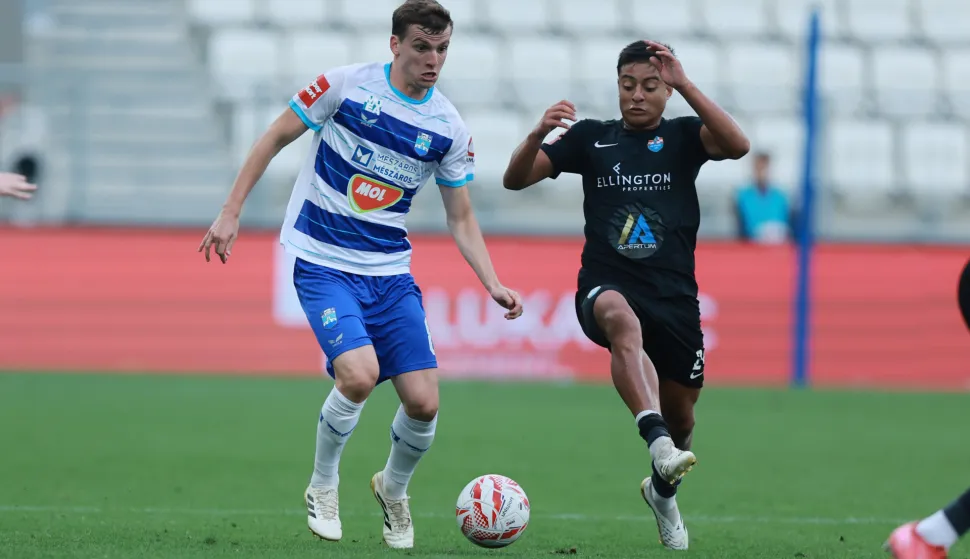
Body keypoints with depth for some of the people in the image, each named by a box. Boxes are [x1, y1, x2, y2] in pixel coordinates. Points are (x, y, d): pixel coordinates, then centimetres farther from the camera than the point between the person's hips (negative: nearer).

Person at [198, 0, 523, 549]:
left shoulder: (449, 128, 1)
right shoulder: (345, 85, -9)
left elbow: (461, 218, 10)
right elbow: (275, 138, 1)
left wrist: (494, 285, -3)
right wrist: (231, 212, -2)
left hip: (390, 272, 4)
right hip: (324, 263, -4)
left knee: (424, 402, -5)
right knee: (359, 374, -26)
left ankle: (394, 489, 28)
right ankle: (322, 487, 0)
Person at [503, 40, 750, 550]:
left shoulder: (682, 136, 6)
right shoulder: (591, 138, 9)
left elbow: (737, 145, -16)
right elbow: (515, 180, 5)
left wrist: (683, 83, -19)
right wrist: (539, 133, -15)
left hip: (674, 295, 2)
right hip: (605, 287, -2)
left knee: (681, 412, 10)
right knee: (622, 318, -39)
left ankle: (662, 489, 45)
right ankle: (659, 444, -54)